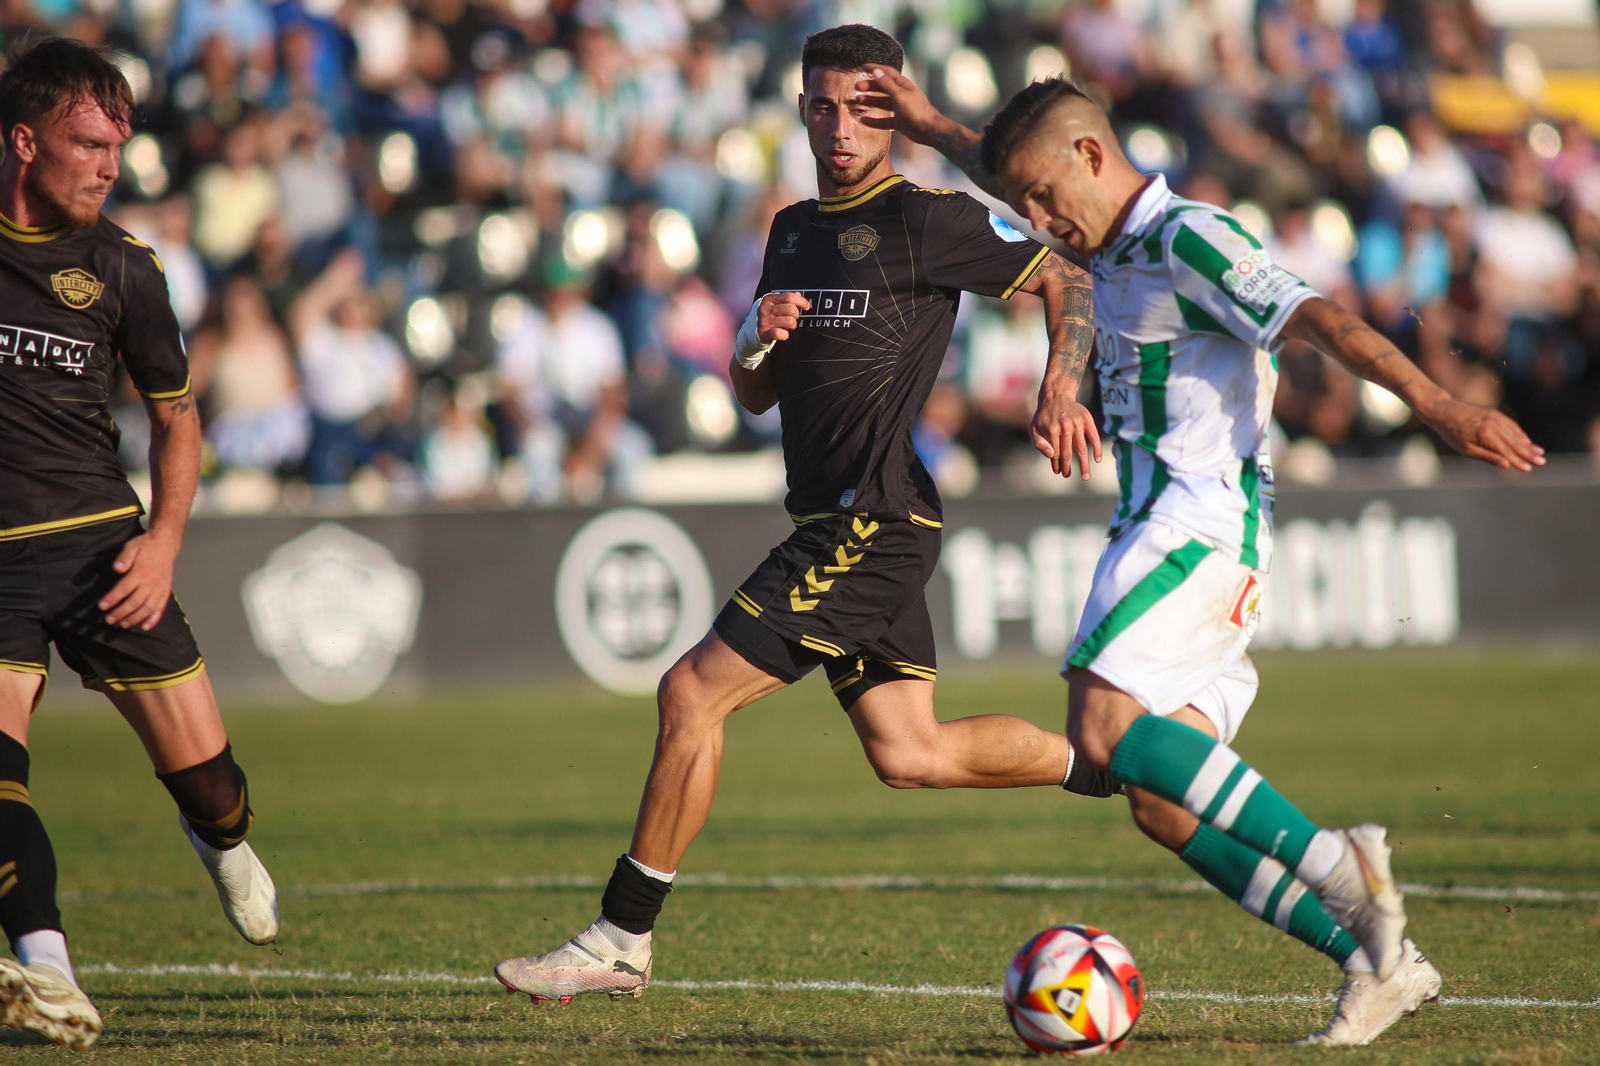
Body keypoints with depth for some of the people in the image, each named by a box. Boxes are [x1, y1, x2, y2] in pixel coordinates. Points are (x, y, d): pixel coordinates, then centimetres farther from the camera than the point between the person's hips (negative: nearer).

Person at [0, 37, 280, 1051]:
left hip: (101, 543, 1)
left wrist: (164, 539, -1)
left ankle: (225, 842, 39)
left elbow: (176, 412, 13)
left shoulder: (123, 267, 2)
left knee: (203, 772, 2)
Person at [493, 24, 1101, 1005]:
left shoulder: (929, 221, -7)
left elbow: (1063, 278, -2)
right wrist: (758, 341, -2)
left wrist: (1061, 391, -16)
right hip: (840, 528, 9)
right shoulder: (795, 231, 17)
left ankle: (621, 941, -6)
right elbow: (756, 394, 20)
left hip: (873, 524, -9)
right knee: (908, 755, 8)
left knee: (693, 693, -11)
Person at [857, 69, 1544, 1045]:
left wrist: (1438, 407, -33)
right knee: (1165, 803, 0)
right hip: (1161, 527, 10)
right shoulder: (1119, 242, 19)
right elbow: (1015, 172, 41)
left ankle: (1336, 866, -28)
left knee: (1104, 721, -27)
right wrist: (932, 129, 35)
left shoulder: (1189, 238, -9)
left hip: (1205, 517, -10)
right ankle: (1381, 959, -2)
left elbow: (1319, 319, -22)